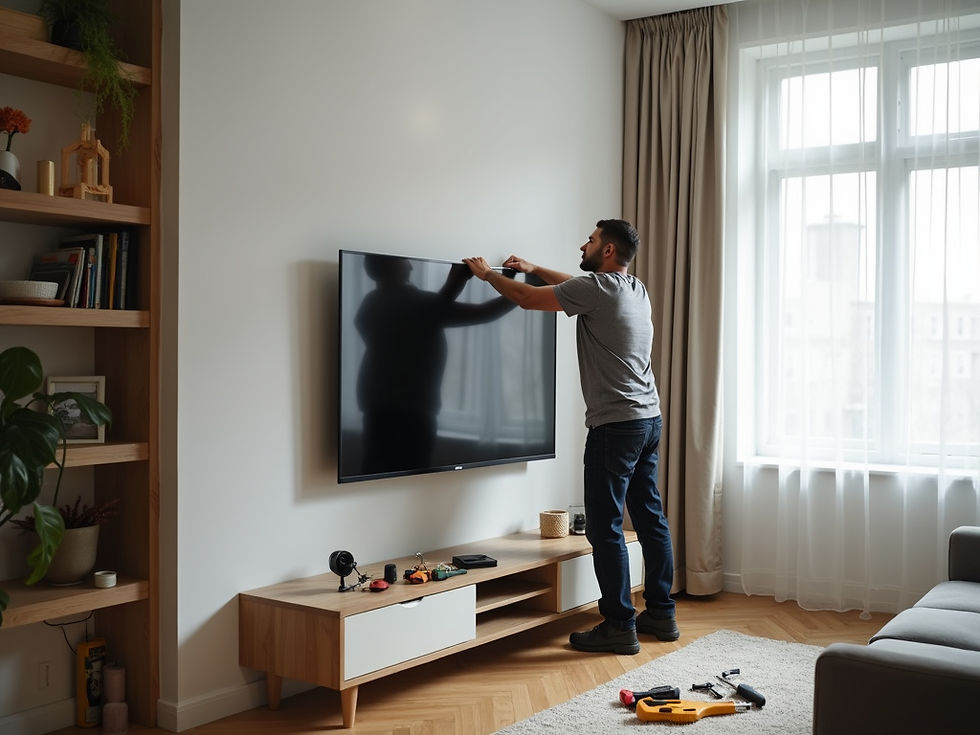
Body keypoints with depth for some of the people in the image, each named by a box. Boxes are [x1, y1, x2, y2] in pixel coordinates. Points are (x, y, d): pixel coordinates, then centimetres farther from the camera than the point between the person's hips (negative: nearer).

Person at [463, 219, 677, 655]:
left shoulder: (596, 288, -13)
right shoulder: (636, 289, 13)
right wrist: (534, 269, 35)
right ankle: (661, 614, 21)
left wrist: (488, 274, 11)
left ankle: (619, 626, 1)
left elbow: (526, 299, -5)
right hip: (649, 420, 9)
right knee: (650, 517, 13)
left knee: (605, 526, -3)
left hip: (615, 425, -9)